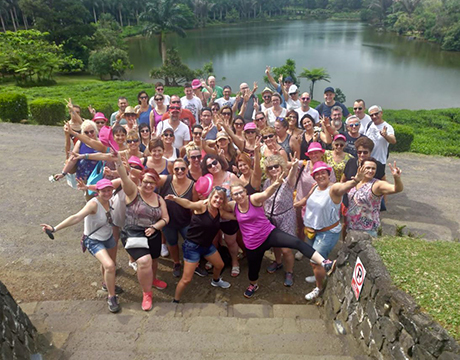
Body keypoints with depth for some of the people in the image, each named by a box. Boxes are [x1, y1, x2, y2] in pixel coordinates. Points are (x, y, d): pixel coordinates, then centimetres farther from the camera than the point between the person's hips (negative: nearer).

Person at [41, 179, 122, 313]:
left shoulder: (108, 201, -12)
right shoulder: (94, 204, -31)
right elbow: (76, 218, -42)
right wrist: (55, 229, -50)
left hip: (108, 237, 7)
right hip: (94, 241, -7)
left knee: (109, 263, 25)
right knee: (109, 266, -24)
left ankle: (107, 284, 55)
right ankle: (111, 298, -3)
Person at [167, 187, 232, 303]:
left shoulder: (219, 211, -1)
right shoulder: (203, 206, -22)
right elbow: (189, 204, -41)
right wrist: (175, 198, -59)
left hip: (207, 245, 8)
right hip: (192, 246, -7)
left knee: (219, 265, 27)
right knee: (186, 279, -5)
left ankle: (216, 281, 60)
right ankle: (175, 301, 19)